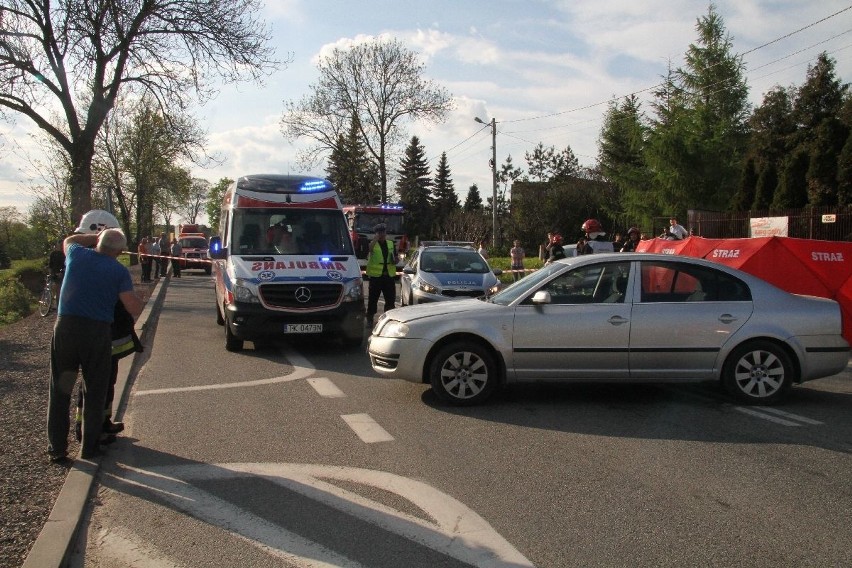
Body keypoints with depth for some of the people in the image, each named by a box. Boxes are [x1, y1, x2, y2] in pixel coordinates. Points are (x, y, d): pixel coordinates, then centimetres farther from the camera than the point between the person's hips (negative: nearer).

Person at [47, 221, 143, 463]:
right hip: (98, 332, -2)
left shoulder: (77, 255, 4)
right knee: (94, 392, 11)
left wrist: (96, 236, 28)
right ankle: (89, 447, 17)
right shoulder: (119, 272, -3)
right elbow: (134, 309, -8)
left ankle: (57, 449, 15)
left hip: (65, 327, 2)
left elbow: (69, 240, 29)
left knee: (60, 391, 12)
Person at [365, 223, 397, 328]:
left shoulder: (391, 244, 15)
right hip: (375, 275, -4)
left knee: (390, 299, 7)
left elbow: (396, 258, 23)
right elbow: (369, 249, -24)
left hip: (389, 276, 4)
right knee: (373, 299, 0)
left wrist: (395, 260, 0)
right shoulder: (372, 244, 0)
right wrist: (376, 238, -20)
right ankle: (370, 319, 9)